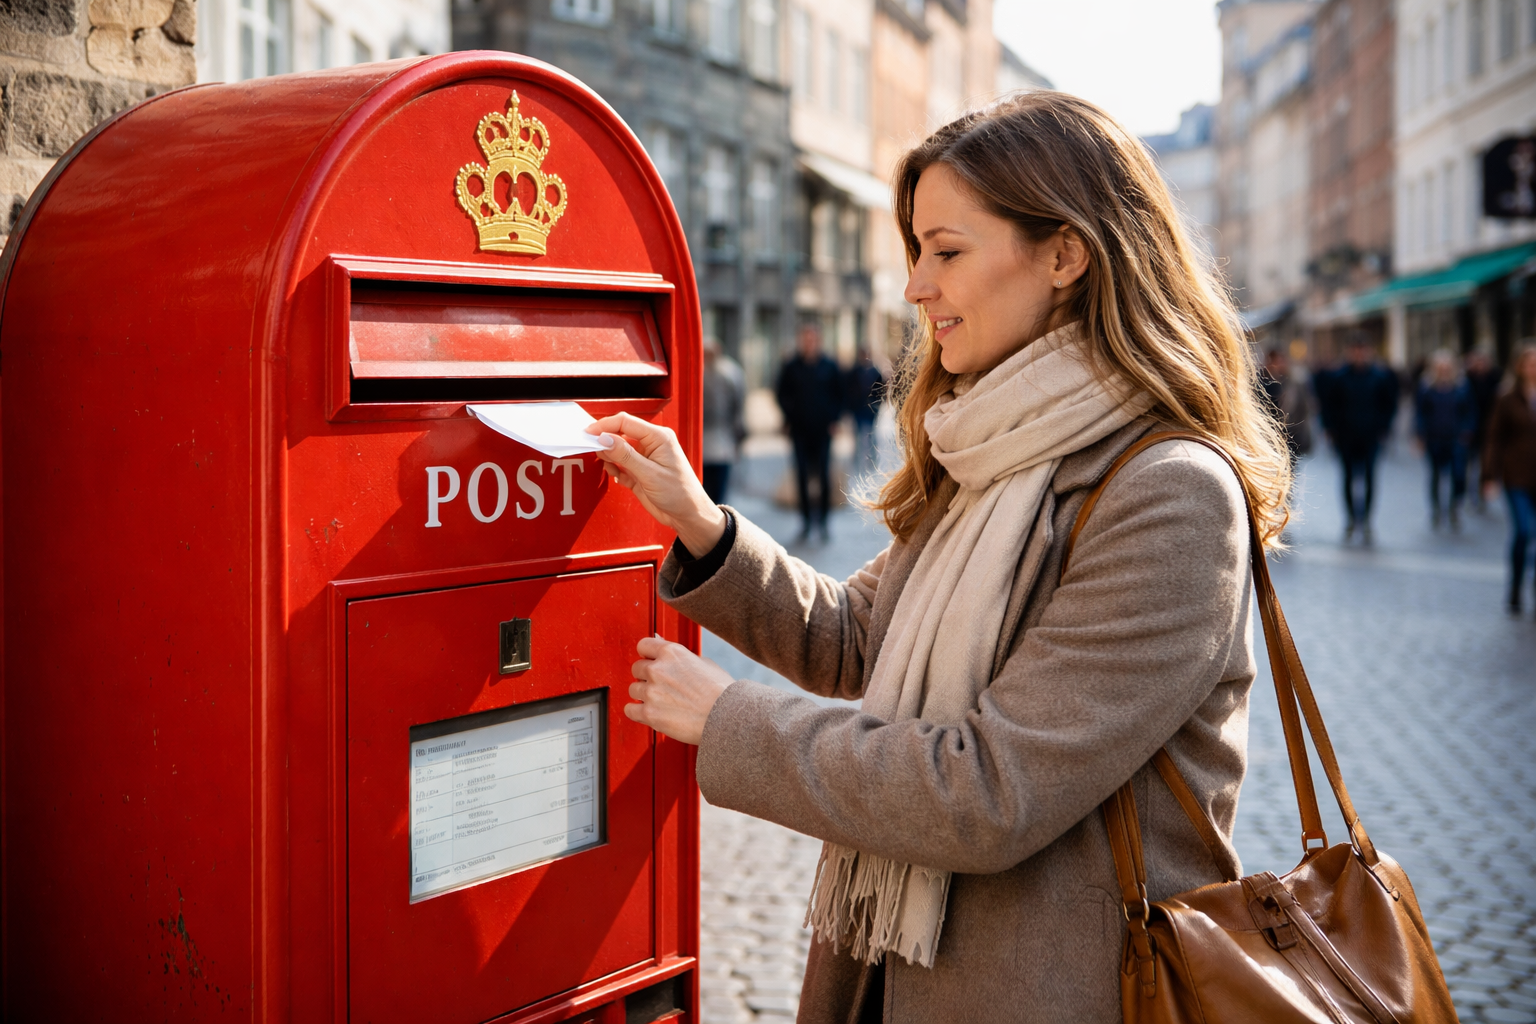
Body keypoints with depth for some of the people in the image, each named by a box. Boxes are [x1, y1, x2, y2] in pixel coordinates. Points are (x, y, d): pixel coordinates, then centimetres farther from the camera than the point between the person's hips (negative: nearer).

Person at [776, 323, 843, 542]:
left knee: (823, 474, -2)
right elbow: (782, 394, 9)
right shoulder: (791, 366, 4)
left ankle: (822, 519, 6)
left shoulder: (829, 366, 4)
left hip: (823, 428, 0)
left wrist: (834, 419, 1)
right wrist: (790, 419, -1)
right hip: (800, 429, 0)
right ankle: (806, 520, 5)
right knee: (803, 476, 0)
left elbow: (839, 394, 10)